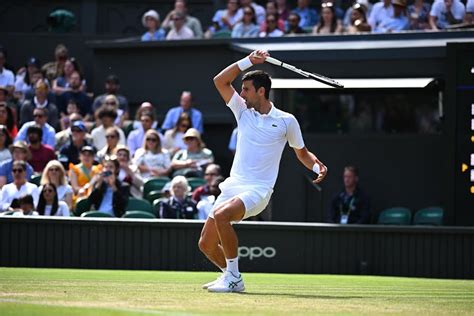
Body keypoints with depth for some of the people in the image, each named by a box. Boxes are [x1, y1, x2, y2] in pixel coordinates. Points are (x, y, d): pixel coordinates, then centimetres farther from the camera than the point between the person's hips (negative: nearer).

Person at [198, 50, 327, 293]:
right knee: (206, 244, 0)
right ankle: (230, 275, 27)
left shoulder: (286, 121, 1)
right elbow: (220, 81, 6)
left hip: (257, 190, -5)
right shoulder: (243, 111, 11)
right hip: (233, 185, 5)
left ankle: (233, 278, -24)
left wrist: (318, 167, -8)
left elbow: (302, 153, 13)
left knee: (221, 214, -34)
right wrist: (249, 61, -2)